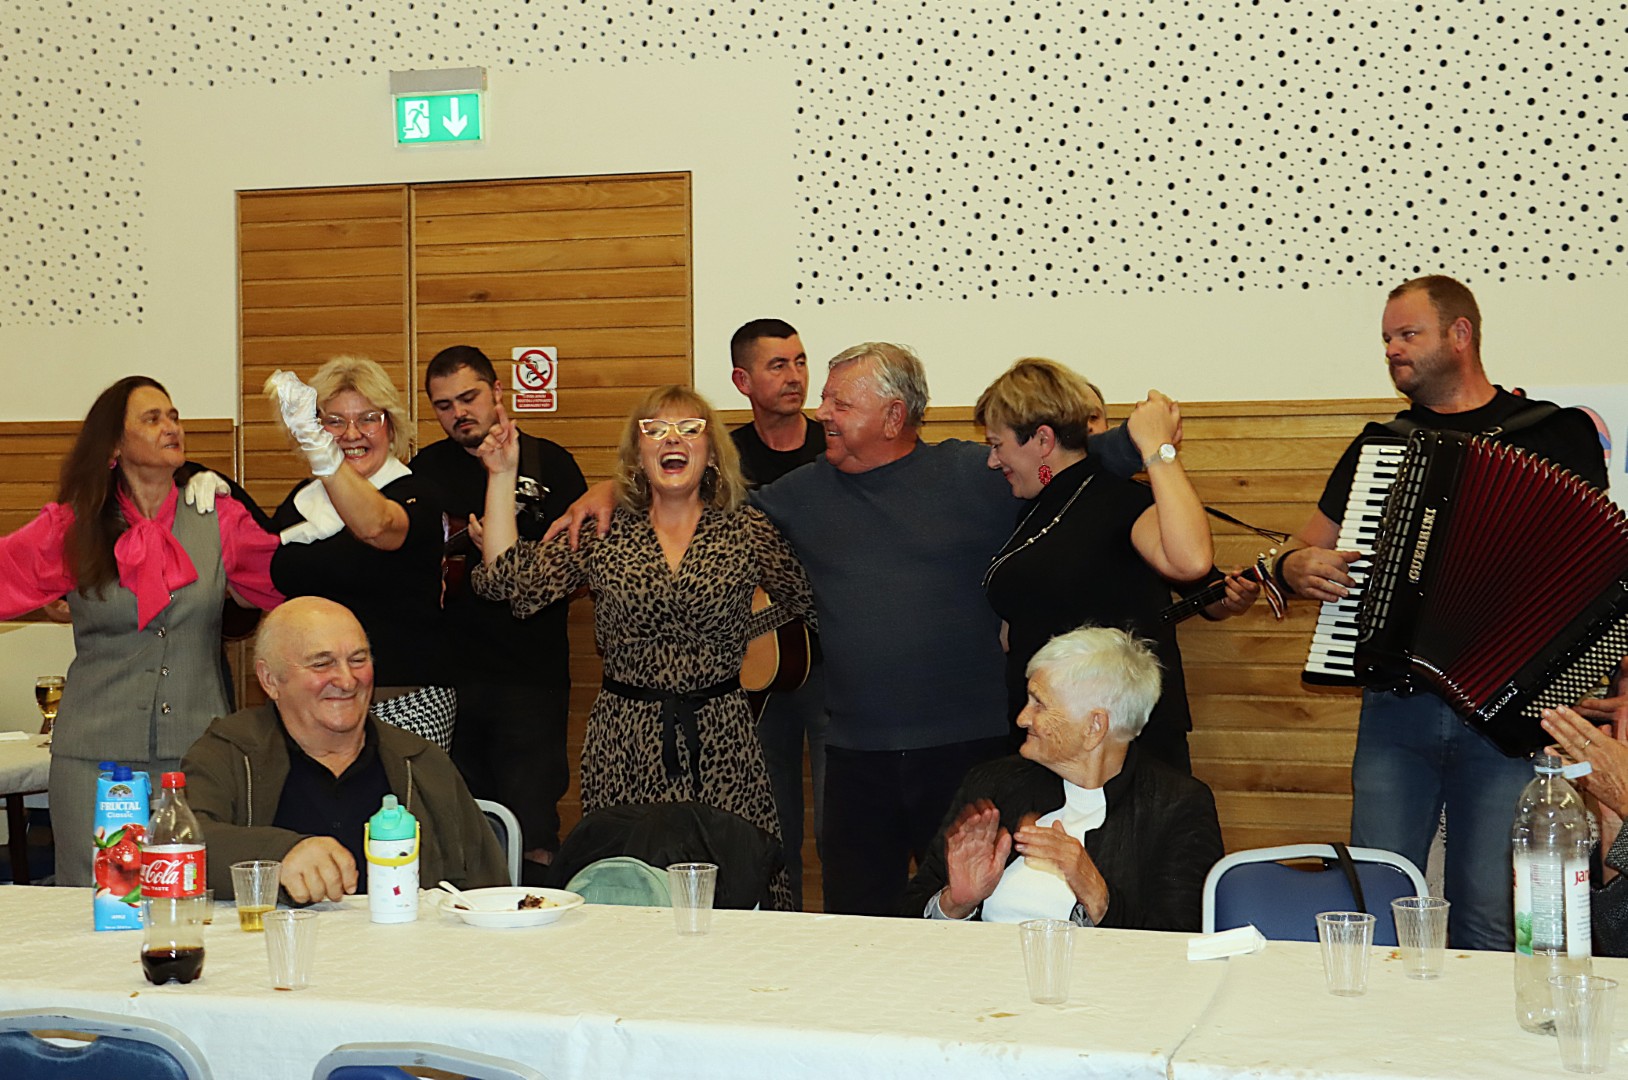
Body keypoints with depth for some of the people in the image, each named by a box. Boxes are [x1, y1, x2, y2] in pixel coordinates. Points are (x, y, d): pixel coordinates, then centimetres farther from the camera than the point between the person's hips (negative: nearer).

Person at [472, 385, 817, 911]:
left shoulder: (748, 532, 4)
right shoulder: (602, 535, 6)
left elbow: (802, 602, 14)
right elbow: (509, 580, -2)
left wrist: (741, 637, 5)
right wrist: (501, 475, -2)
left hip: (719, 743, 0)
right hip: (624, 742, 1)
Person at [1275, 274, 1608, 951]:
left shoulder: (1559, 435, 7)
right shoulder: (1378, 446, 17)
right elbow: (1301, 555, 24)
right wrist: (1298, 568, 0)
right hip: (1395, 710, 3)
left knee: (1489, 921, -4)